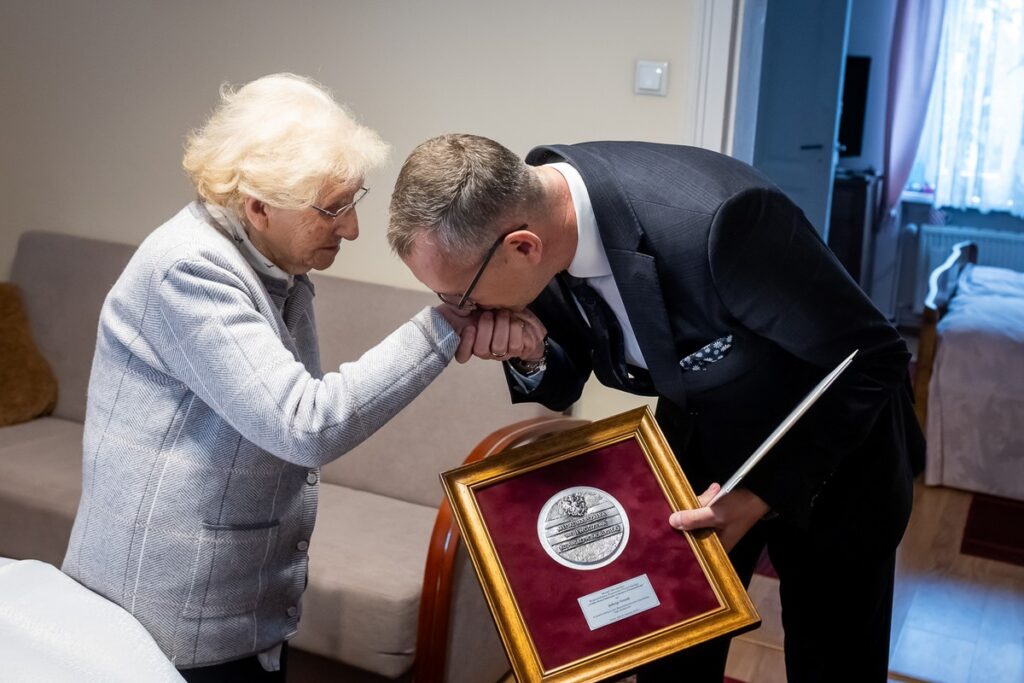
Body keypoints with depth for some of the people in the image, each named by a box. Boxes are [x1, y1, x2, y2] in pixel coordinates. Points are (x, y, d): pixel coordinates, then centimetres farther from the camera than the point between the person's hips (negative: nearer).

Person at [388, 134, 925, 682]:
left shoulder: (715, 219, -39)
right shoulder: (525, 207, -19)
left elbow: (872, 359, -25)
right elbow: (562, 388, -3)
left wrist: (762, 494, -27)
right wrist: (531, 355, -26)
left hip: (833, 451, -4)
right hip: (701, 437, 5)